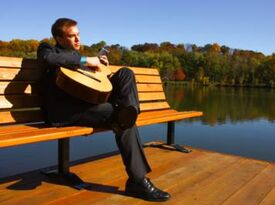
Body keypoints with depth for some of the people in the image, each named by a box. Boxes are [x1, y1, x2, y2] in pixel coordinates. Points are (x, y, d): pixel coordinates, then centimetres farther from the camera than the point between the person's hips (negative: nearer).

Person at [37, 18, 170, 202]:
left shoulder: (75, 55, 29)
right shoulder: (47, 48, 7)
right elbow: (47, 58, -21)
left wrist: (96, 64, 20)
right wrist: (85, 60, -18)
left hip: (86, 104, 8)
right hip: (64, 111, -8)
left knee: (125, 73, -5)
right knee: (124, 121, -26)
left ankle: (127, 111, -29)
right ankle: (138, 181, -25)